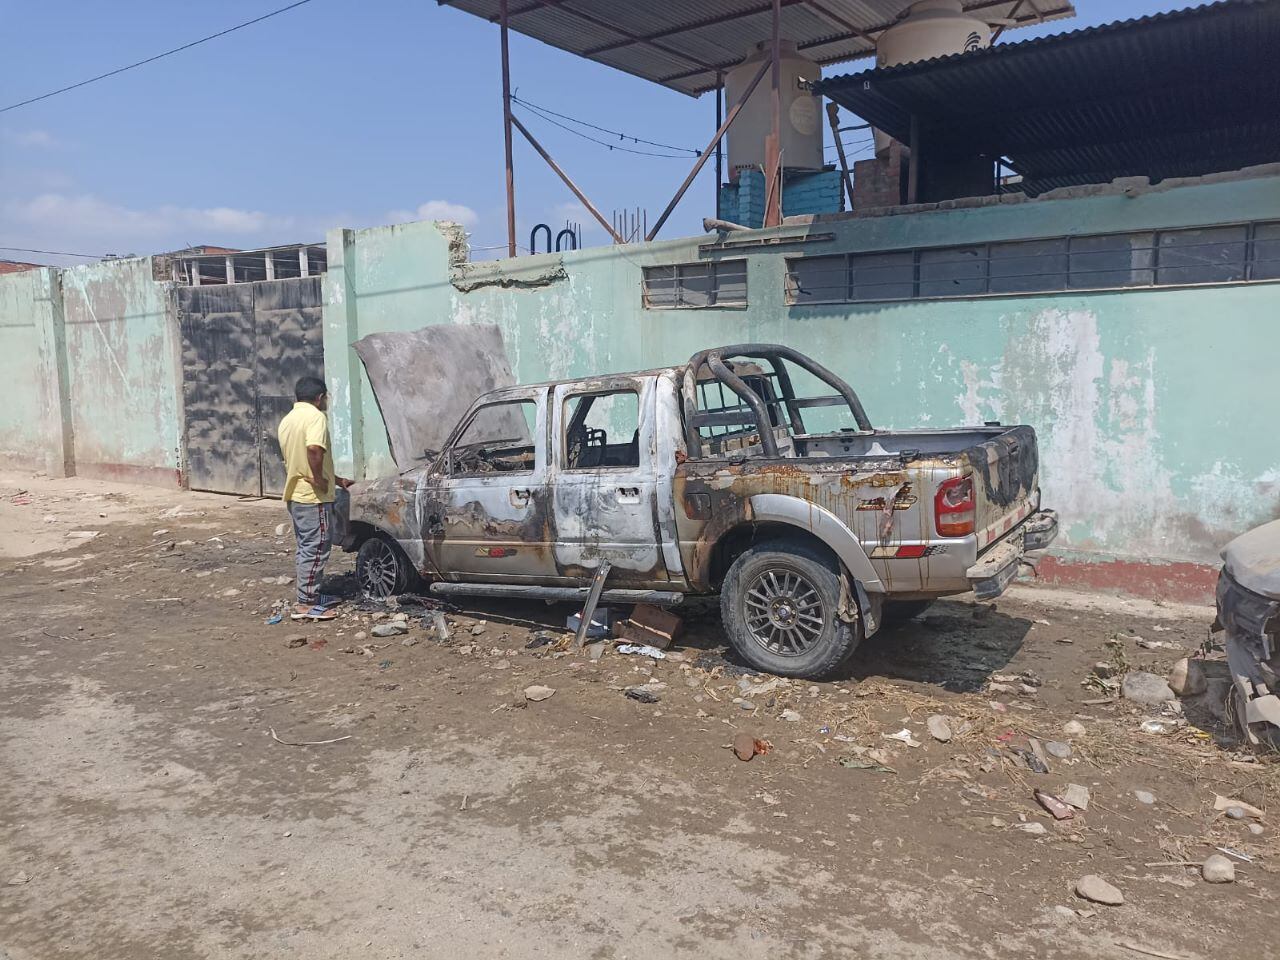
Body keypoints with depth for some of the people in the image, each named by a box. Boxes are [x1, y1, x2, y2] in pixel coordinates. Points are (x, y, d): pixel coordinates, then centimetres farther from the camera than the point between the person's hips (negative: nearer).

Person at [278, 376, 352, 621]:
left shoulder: (287, 419, 16)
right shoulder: (316, 416, -12)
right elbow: (314, 449, -32)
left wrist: (335, 479, 28)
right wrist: (320, 479, -18)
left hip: (294, 494, 9)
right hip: (312, 495, -9)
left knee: (306, 548, 17)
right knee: (315, 549, -3)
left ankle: (312, 595, 25)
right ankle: (306, 604, 0)